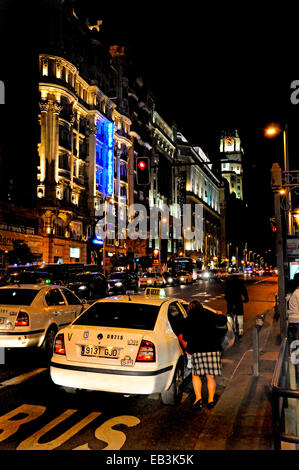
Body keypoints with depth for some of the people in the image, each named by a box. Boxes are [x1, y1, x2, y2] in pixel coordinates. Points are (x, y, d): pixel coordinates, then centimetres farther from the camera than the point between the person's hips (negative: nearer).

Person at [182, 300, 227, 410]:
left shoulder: (188, 320, 4)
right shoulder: (209, 315, 6)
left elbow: (185, 337, 9)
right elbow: (222, 321, 17)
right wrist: (220, 315, 38)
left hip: (198, 350, -2)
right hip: (213, 349, 2)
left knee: (196, 375, 9)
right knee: (210, 376, 10)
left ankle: (198, 398, -4)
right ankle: (211, 400, 11)